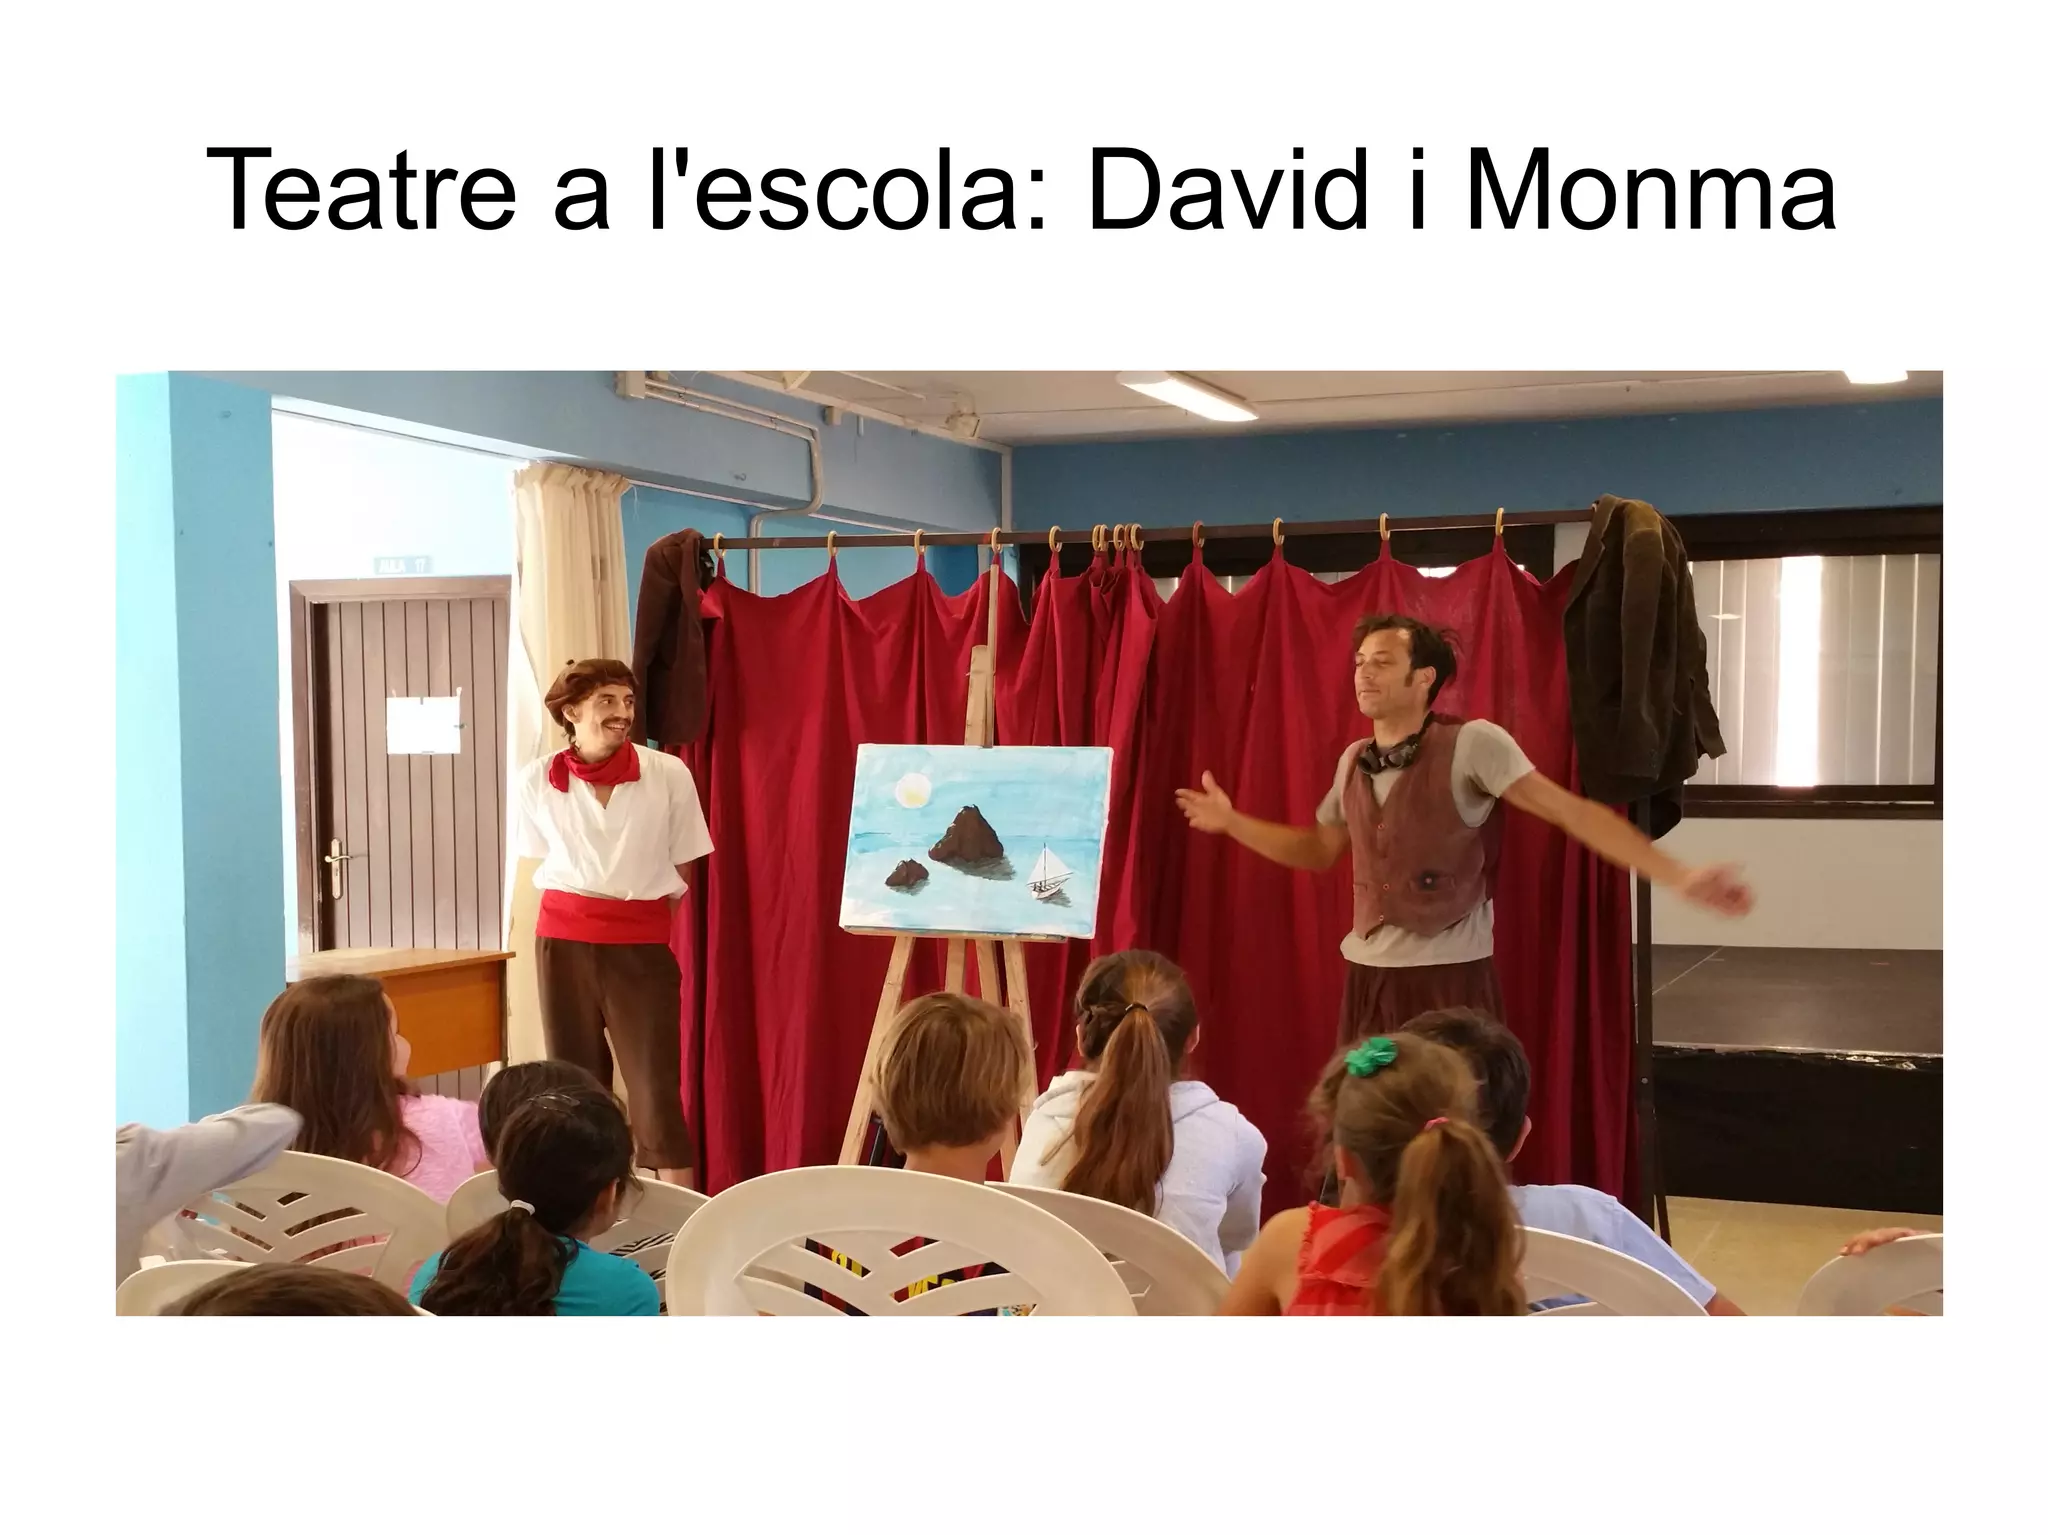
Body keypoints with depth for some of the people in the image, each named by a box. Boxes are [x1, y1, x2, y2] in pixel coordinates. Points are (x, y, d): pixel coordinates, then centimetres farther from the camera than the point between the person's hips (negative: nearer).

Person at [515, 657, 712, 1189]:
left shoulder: (669, 775, -8)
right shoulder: (536, 782, -3)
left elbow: (682, 866, 4)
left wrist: (639, 916, 6)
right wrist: (582, 915, 8)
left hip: (642, 945, -2)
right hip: (564, 941, 2)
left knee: (656, 1085, -5)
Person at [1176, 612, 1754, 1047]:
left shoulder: (1472, 744, -11)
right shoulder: (1353, 761, 8)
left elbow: (1573, 812, -17)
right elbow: (1319, 850, 23)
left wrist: (1680, 877, -24)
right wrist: (1232, 822, 16)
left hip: (1450, 979, -6)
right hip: (1367, 978, 6)